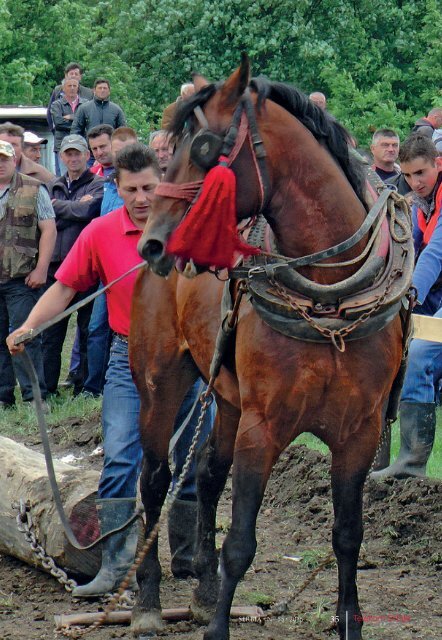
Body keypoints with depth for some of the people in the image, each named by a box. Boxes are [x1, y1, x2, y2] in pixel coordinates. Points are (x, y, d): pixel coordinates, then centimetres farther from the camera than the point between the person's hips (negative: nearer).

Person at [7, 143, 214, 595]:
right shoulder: (100, 233, -3)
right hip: (130, 359, -1)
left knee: (194, 465, 8)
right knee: (120, 461, -11)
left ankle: (189, 560, 22)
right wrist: (28, 327, -14)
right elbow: (64, 288, -1)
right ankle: (114, 566, -11)